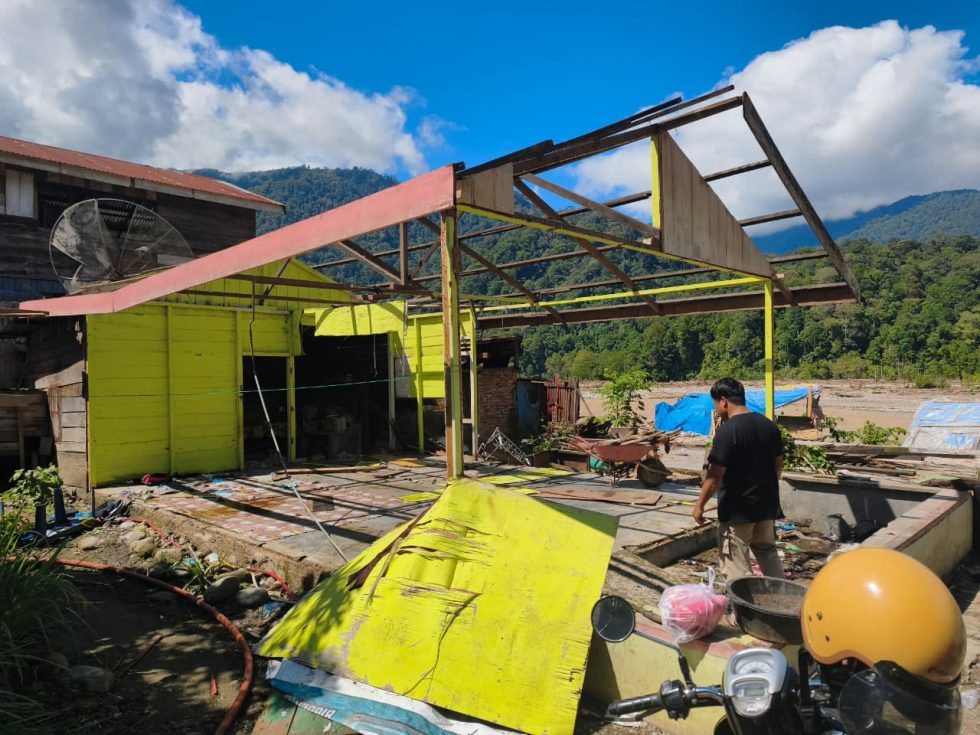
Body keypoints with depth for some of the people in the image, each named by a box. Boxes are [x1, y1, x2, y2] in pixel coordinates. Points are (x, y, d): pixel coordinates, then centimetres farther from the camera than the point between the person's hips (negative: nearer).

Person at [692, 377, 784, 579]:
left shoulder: (727, 430, -20)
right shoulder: (769, 425, 3)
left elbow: (715, 474, -20)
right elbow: (778, 465, 12)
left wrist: (699, 505, -11)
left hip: (737, 509, -7)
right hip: (766, 504, 7)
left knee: (737, 566, 5)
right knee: (768, 552, 23)